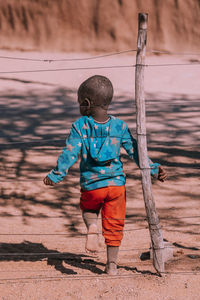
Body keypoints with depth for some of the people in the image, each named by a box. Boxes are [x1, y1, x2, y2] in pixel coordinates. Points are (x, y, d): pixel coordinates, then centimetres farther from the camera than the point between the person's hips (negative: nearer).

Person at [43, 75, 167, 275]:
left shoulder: (80, 126, -8)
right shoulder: (119, 126, -1)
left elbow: (70, 153, -10)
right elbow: (134, 151, 1)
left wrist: (56, 176, -3)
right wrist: (153, 169, 9)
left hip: (90, 185, -1)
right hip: (116, 183, 1)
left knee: (88, 209, 28)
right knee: (114, 224, 11)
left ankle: (91, 226, -4)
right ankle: (112, 264, 11)